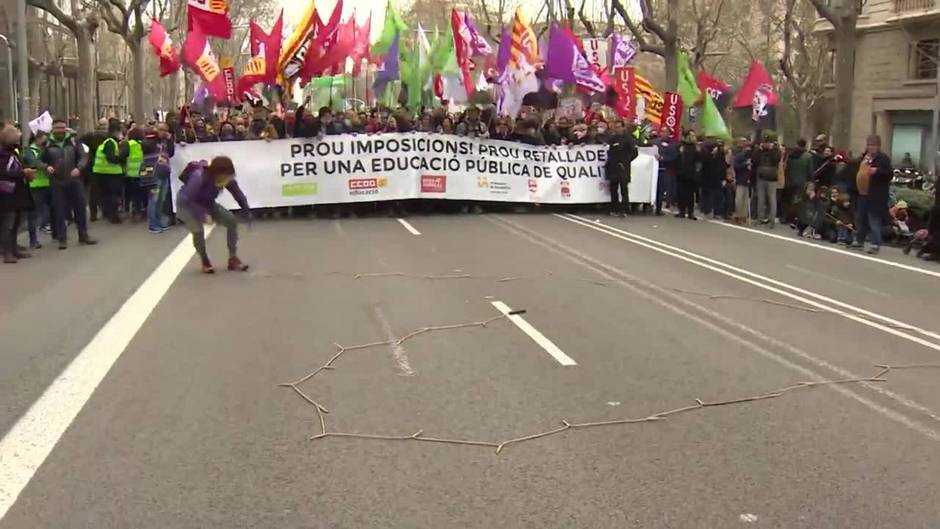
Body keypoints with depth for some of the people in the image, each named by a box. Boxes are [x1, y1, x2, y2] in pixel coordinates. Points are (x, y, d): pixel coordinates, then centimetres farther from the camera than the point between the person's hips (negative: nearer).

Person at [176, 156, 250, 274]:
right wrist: (202, 215, -41)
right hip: (186, 203, -6)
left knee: (232, 221, -7)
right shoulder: (199, 177, -38)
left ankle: (233, 259, 6)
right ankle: (205, 262, 0)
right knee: (198, 230, -27)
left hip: (206, 203, 6)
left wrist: (247, 210, -23)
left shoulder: (227, 179, -21)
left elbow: (238, 193, -12)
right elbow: (188, 200, -34)